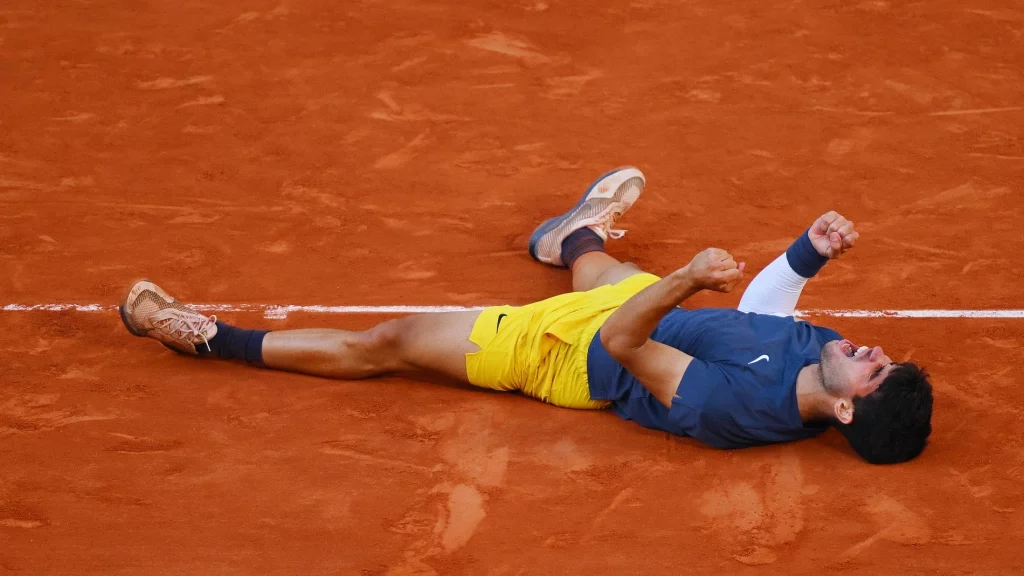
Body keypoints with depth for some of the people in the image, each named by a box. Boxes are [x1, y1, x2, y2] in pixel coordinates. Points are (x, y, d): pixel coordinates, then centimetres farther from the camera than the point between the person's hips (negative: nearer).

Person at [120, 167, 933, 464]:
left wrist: (687, 279, -54)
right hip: (641, 305, 8)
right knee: (590, 266, 42)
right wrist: (812, 251, -18)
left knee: (376, 347, 3)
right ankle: (572, 234, 81)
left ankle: (211, 337, 19)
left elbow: (623, 343, -40)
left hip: (570, 353, -8)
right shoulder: (821, 353, -21)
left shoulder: (735, 409, -42)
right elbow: (757, 310, -2)